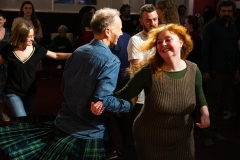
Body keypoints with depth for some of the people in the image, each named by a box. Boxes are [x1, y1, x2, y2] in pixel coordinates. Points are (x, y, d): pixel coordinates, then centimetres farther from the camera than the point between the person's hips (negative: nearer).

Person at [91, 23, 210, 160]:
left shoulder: (193, 70, -8)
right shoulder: (149, 71, -20)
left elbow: (199, 95, 10)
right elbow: (125, 94, -18)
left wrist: (205, 113, -7)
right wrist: (102, 103, -35)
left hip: (183, 139, 3)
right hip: (150, 140, -3)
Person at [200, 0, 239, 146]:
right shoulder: (211, 27, -3)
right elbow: (205, 50, -8)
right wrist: (205, 70, -13)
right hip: (215, 72, -5)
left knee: (222, 103, 7)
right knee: (213, 104, 0)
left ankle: (215, 130, 18)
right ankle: (208, 135, 7)